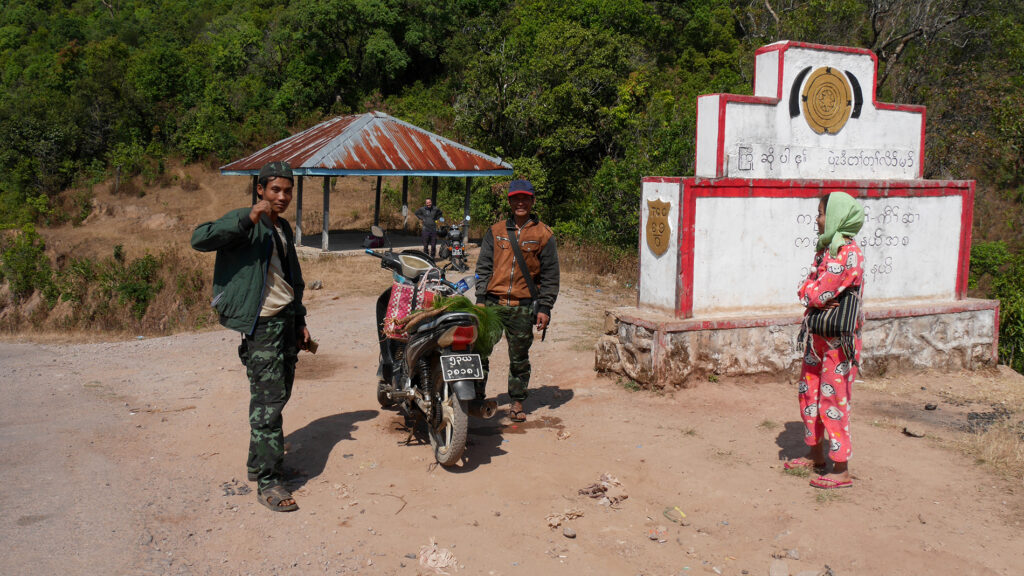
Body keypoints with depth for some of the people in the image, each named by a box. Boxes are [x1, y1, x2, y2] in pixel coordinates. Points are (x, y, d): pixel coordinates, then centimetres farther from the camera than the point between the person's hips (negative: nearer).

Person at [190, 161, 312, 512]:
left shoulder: (284, 229, 18)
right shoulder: (245, 223, -8)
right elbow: (200, 240, -26)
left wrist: (300, 322, 22)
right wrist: (248, 220, -33)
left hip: (287, 320, 8)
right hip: (262, 324, -8)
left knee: (279, 396, 13)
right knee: (268, 401, -10)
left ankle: (259, 463, 28)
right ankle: (268, 483, -6)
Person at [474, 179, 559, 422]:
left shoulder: (543, 234, 5)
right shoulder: (496, 231, 10)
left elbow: (550, 276, 4)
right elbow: (483, 267, 12)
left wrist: (544, 308, -3)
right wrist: (480, 298, 3)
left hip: (523, 306, -1)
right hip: (492, 302, 2)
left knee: (519, 358, 7)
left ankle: (516, 401, 20)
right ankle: (475, 397, 13)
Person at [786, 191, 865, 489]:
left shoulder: (848, 253, -19)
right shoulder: (825, 248, 11)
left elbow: (819, 294, -23)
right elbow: (806, 288, 8)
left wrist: (810, 290, -4)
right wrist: (815, 293, -11)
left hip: (838, 338, -9)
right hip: (818, 334, 10)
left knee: (832, 399, -4)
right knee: (809, 391, 16)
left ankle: (841, 470, 6)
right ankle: (815, 455, 31)